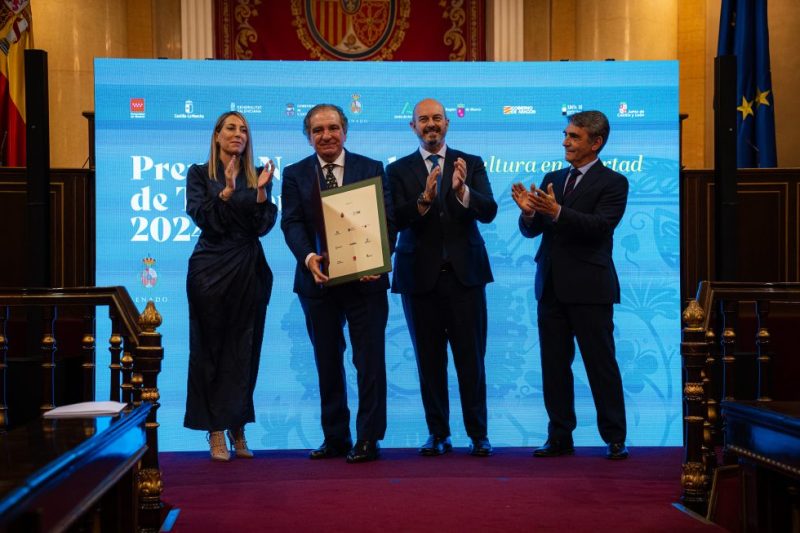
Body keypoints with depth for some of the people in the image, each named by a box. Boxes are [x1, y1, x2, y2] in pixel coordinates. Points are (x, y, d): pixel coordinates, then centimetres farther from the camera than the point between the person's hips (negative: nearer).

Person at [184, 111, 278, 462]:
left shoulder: (257, 177, 10)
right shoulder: (199, 174, 4)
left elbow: (264, 226, 0)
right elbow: (202, 218, -10)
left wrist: (261, 192, -13)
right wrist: (227, 190, -21)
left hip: (249, 271, 3)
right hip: (211, 269, -2)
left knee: (244, 350, 5)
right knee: (210, 349, 0)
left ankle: (238, 428, 15)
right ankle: (216, 432, 7)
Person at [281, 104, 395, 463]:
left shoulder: (372, 169, 3)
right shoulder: (294, 175, 6)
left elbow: (386, 220, -4)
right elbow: (292, 223, -5)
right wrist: (308, 257, -24)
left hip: (365, 280, -2)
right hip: (318, 280, 2)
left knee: (369, 361, 0)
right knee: (327, 363, 10)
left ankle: (367, 440, 7)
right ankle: (335, 438, 21)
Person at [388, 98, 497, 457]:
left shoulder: (471, 164, 5)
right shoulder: (399, 170, 5)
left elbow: (488, 212, -7)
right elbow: (396, 221, -8)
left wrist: (462, 190, -26)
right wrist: (424, 199, -25)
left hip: (464, 273, 0)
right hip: (420, 276, 1)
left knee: (471, 357, 1)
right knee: (429, 360, 7)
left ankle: (478, 434, 10)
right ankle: (438, 434, 17)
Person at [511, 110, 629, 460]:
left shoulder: (612, 182, -2)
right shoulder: (552, 179, 14)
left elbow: (601, 225, -18)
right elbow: (530, 231, 9)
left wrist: (556, 212, -29)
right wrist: (528, 211, -13)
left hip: (589, 288, -6)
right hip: (551, 286, 6)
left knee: (601, 365, 0)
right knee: (554, 365, 8)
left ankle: (615, 440, 9)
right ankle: (560, 438, 16)